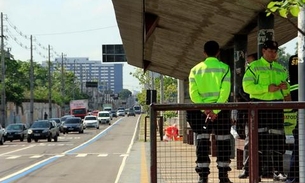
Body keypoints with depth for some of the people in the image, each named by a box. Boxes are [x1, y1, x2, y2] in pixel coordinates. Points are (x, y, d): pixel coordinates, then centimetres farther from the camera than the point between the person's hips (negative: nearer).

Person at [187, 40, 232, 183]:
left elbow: (193, 93, -5)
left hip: (202, 111, 2)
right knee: (223, 143, 7)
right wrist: (216, 110, -14)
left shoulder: (195, 69, 6)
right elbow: (225, 91, -12)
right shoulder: (224, 68, -1)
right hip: (221, 110, -2)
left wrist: (205, 109, -9)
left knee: (202, 143, 6)